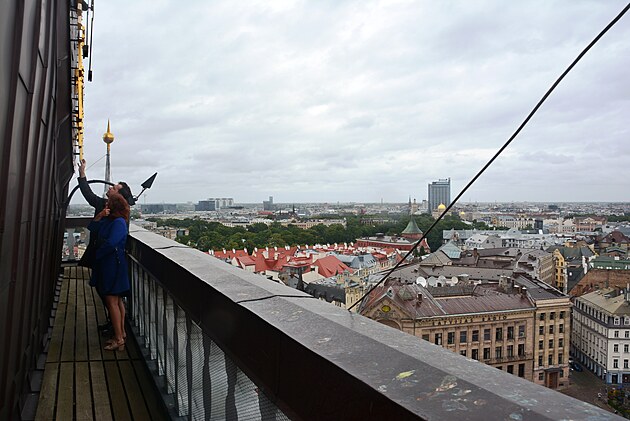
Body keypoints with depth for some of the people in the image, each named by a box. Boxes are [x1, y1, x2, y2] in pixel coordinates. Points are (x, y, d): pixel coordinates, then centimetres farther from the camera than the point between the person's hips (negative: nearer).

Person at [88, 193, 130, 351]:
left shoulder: (119, 222, -17)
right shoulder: (108, 221, 13)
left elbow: (110, 243, -23)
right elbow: (91, 229, 14)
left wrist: (97, 254, -7)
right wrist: (99, 216, -1)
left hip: (113, 265, -10)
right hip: (106, 265, 10)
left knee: (112, 301, -7)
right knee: (117, 301, 15)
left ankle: (119, 339, -2)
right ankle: (121, 333, 24)